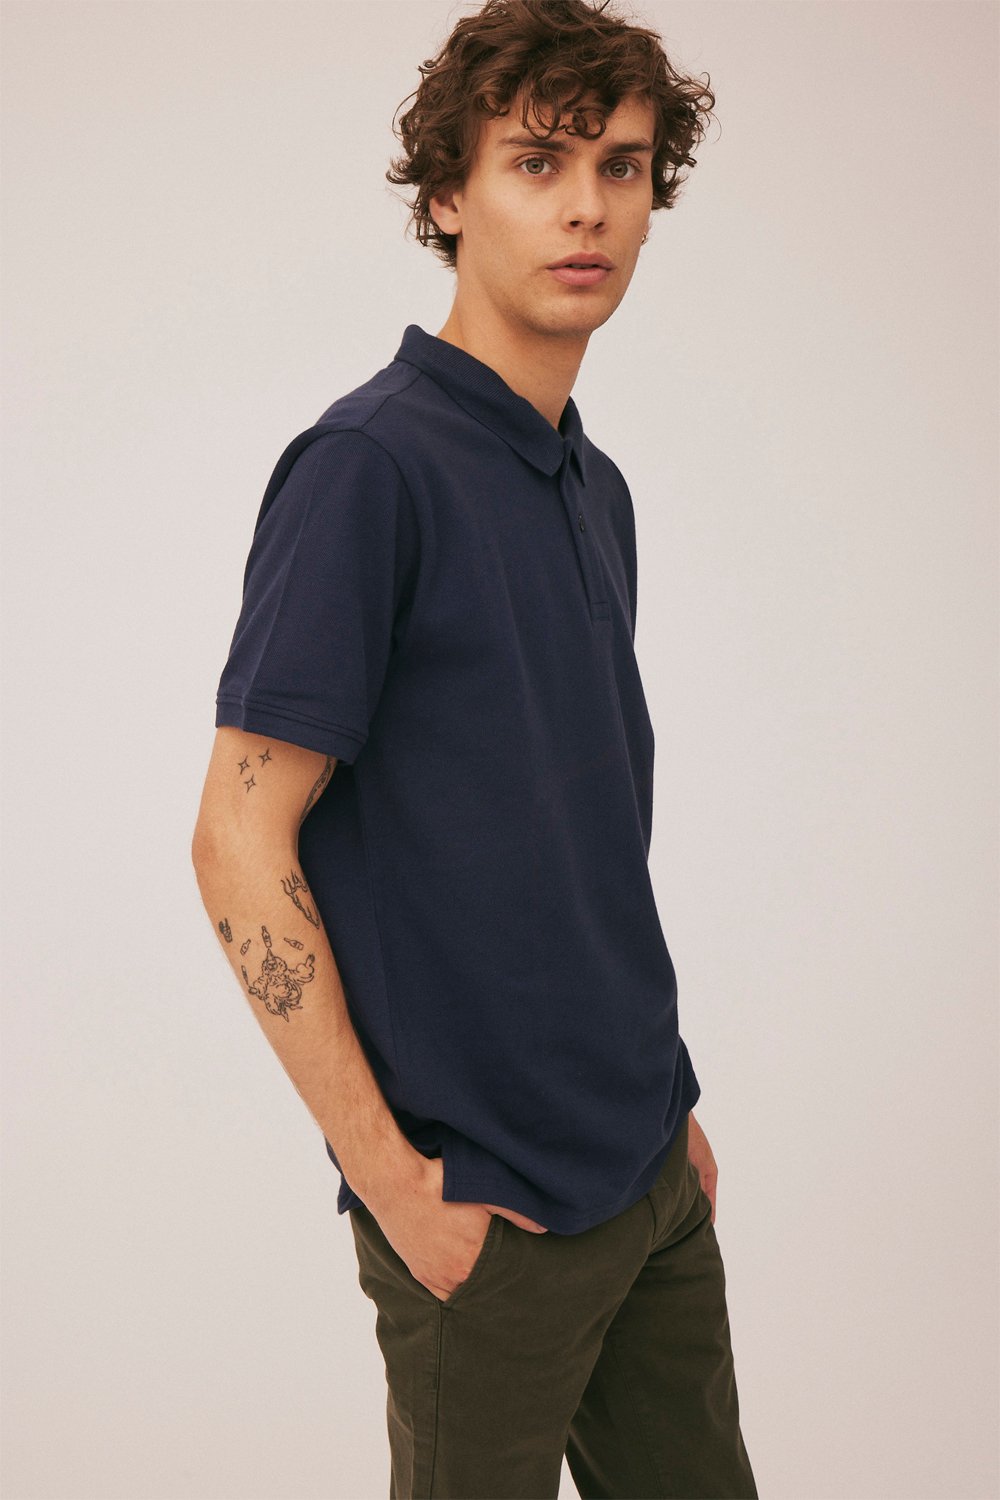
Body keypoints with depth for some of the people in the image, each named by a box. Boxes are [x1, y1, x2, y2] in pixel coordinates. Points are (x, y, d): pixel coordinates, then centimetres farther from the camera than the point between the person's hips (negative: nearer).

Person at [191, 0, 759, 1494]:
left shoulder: (596, 486, 9)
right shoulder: (370, 464, -16)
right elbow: (239, 842, -19)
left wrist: (666, 1098, 14)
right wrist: (391, 1179, -18)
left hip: (649, 1168, 8)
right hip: (489, 1203, -7)